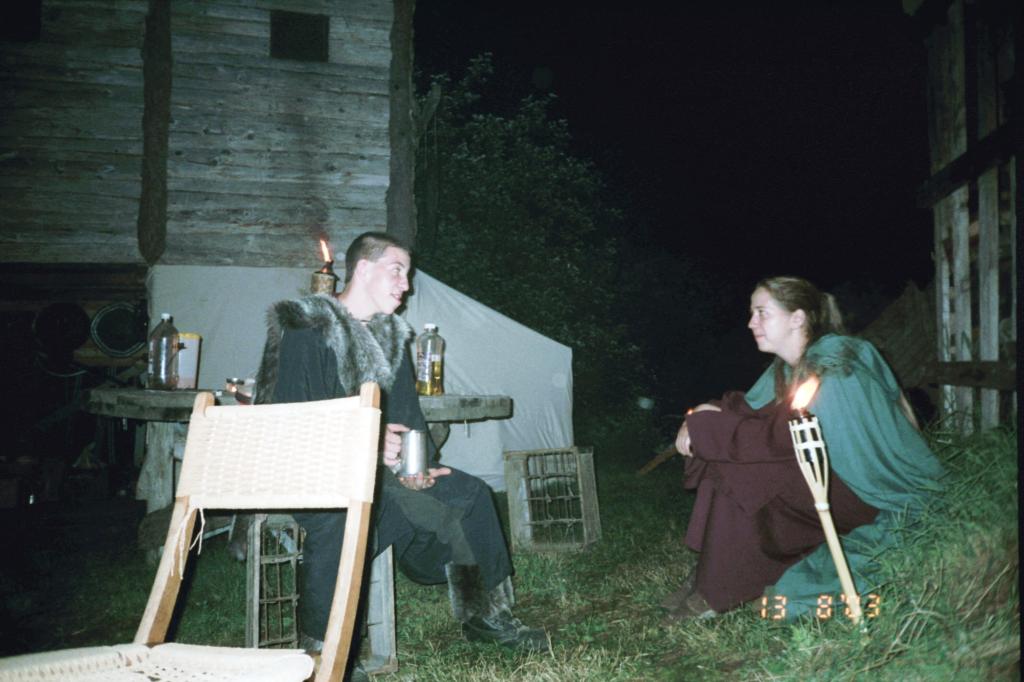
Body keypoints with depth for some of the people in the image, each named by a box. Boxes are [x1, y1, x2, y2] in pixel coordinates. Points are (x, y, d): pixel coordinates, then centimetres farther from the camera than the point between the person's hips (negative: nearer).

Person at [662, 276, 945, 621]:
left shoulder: (831, 364, -24)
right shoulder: (788, 366, 5)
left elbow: (781, 438, -29)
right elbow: (750, 408, 6)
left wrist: (704, 427, -22)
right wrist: (702, 416, -15)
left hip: (879, 496, -9)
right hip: (837, 472, 9)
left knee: (744, 477, -24)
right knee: (725, 461, -5)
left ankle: (717, 593, -12)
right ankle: (709, 573, -3)